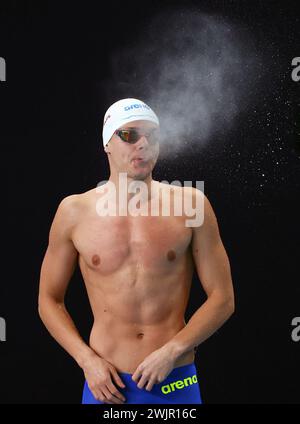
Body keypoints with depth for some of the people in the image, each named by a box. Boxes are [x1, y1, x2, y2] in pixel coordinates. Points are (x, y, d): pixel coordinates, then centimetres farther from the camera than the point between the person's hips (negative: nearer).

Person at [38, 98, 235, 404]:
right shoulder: (75, 212, -1)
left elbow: (222, 298, 0)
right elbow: (49, 300, 7)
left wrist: (172, 351, -12)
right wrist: (87, 359, -6)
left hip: (176, 382, 0)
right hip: (107, 382, 0)